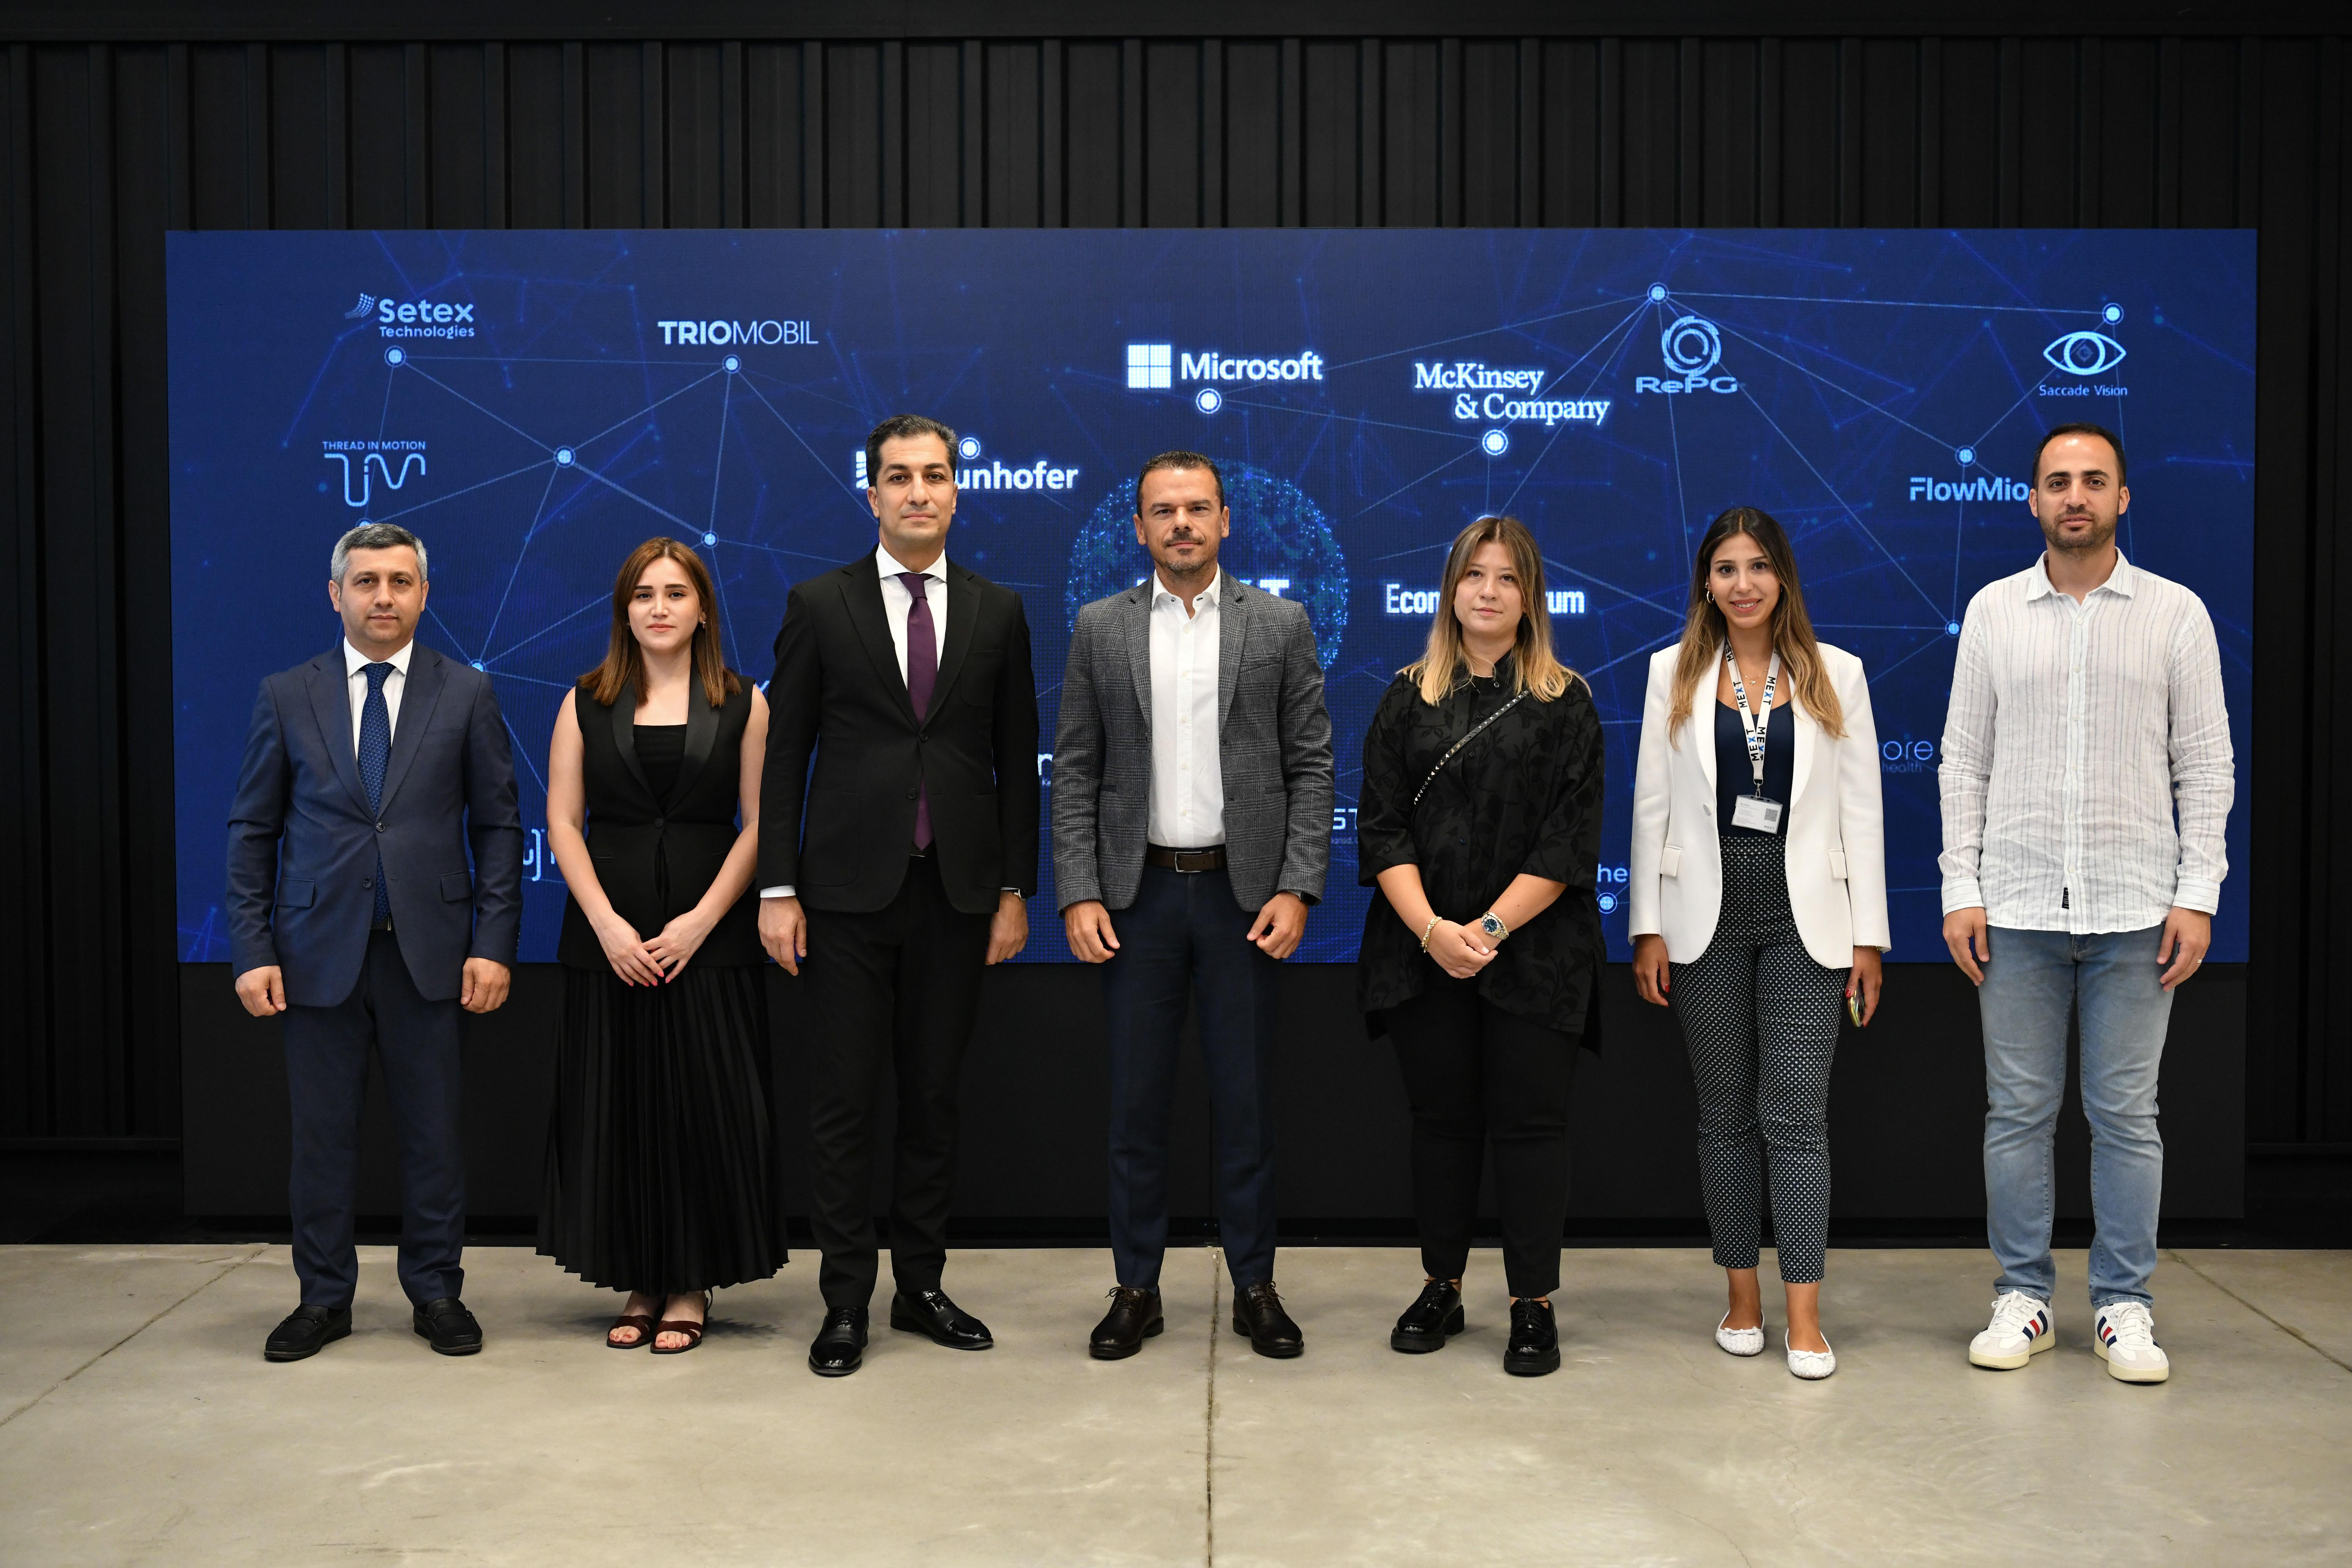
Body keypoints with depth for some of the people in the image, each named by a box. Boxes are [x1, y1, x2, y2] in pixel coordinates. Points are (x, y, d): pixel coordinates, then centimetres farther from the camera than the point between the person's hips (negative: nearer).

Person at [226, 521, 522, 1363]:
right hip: (319, 948, 1)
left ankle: (436, 1293, 20)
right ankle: (323, 1298, 21)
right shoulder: (285, 696, 5)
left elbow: (498, 826, 3)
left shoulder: (466, 693, 3)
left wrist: (494, 945, -5)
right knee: (321, 1133, 8)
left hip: (428, 950, -1)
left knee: (432, 1133, 7)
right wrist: (253, 952, -3)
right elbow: (252, 832, 6)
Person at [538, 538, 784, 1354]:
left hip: (710, 939, -1)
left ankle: (690, 1286, 11)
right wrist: (608, 925, -9)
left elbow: (759, 823, -1)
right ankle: (637, 1285, 16)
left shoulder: (742, 704, 4)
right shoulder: (586, 704, 7)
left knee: (704, 1109, -1)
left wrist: (700, 921, -12)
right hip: (609, 937, 2)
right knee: (616, 1109, 4)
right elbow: (562, 821, 3)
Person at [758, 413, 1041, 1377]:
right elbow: (784, 755, 1)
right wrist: (777, 889, -5)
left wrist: (1015, 890, 3)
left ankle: (922, 1286, 22)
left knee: (934, 1098, 10)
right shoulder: (819, 605, 2)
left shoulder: (998, 612, 7)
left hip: (958, 892, 2)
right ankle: (845, 1304, 12)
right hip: (850, 892, -2)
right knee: (843, 1102, 2)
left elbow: (1016, 760, 8)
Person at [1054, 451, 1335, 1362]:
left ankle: (1255, 1287, 18)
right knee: (1137, 1101, 6)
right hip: (1138, 893, 1)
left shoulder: (1282, 626, 3)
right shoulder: (1099, 629, 5)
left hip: (1245, 892, -1)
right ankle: (1136, 1288, 18)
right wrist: (1079, 895, -5)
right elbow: (1076, 772, 4)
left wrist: (1296, 889, -9)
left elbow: (1311, 767, 1)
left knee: (1246, 1099, 6)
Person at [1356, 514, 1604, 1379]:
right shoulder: (1409, 697, 8)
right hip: (1422, 947, 2)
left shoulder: (1565, 705, 3)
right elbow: (1381, 827, 1)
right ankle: (1441, 1289, 22)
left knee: (1528, 1123, 0)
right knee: (1441, 1119, 9)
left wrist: (1490, 928, -15)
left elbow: (1569, 842, -5)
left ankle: (1534, 1306, 9)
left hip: (1532, 953, -2)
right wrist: (1432, 929, -13)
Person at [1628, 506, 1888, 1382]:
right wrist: (1647, 929, 0)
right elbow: (1651, 806, 5)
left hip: (1803, 921, -1)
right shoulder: (1674, 673, 6)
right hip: (1707, 921, 1)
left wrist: (1868, 938, 0)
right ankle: (1743, 1301, 19)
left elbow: (1861, 810, 4)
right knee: (1726, 1115, 8)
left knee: (1796, 1117, -4)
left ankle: (1804, 1318, 1)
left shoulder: (1835, 675, 5)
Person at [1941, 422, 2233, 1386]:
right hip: (2017, 907, 1)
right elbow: (1964, 761, 5)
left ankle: (2124, 1306, 16)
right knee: (2018, 1110, 6)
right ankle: (2024, 1297, 17)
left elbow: (2206, 765, 2)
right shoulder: (1994, 611, 6)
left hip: (2134, 909, -1)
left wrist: (2198, 894, -6)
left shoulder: (2176, 614, 3)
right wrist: (1960, 890, -1)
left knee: (2126, 1115, 5)